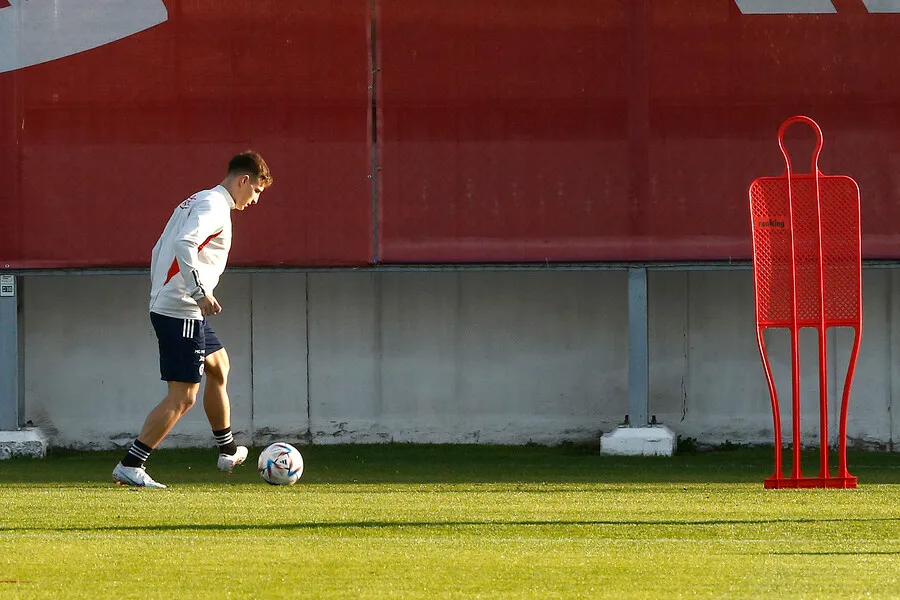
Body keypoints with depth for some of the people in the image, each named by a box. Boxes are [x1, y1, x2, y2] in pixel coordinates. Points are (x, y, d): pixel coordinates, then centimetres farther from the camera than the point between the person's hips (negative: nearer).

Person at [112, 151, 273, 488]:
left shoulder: (196, 202, 18)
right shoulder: (214, 206, -12)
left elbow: (159, 250, 21)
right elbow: (184, 245, -28)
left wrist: (159, 292, 24)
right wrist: (200, 293, -27)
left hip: (164, 306, 11)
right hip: (182, 312, -11)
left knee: (219, 367, 26)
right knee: (182, 397, -8)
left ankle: (228, 451, 37)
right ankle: (130, 466, -11)